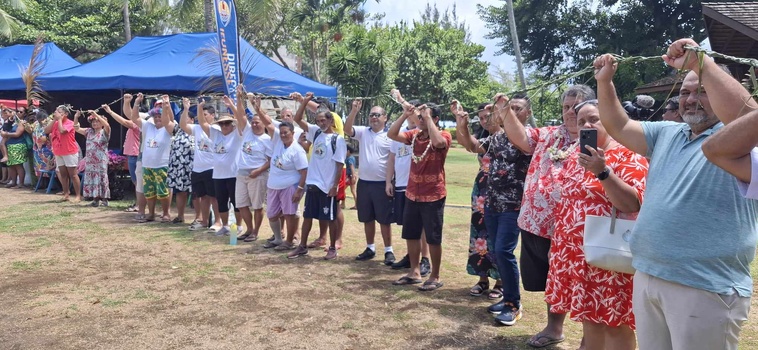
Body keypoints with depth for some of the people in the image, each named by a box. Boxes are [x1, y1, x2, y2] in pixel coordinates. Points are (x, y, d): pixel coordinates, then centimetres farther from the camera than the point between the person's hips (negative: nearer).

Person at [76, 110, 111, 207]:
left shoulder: (104, 132, -4)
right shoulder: (89, 132, 14)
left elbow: (107, 125, -25)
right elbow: (77, 128, 14)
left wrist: (96, 115, -28)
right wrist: (76, 117, -1)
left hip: (101, 162, -6)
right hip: (89, 161, 6)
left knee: (101, 179, -4)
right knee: (91, 179, 8)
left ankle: (104, 199, 2)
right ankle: (95, 199, 15)